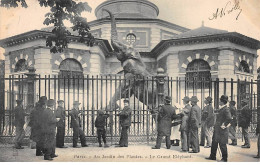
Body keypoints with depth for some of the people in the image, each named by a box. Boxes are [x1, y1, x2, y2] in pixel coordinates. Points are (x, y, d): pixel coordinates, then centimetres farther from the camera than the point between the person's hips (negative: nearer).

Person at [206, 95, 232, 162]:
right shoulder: (221, 108, 12)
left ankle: (224, 158, 11)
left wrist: (224, 125, -19)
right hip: (217, 129, 10)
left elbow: (229, 118, -29)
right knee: (214, 142, 15)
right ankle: (212, 156, 26)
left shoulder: (226, 109, -18)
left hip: (222, 130, -10)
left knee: (222, 144, 0)